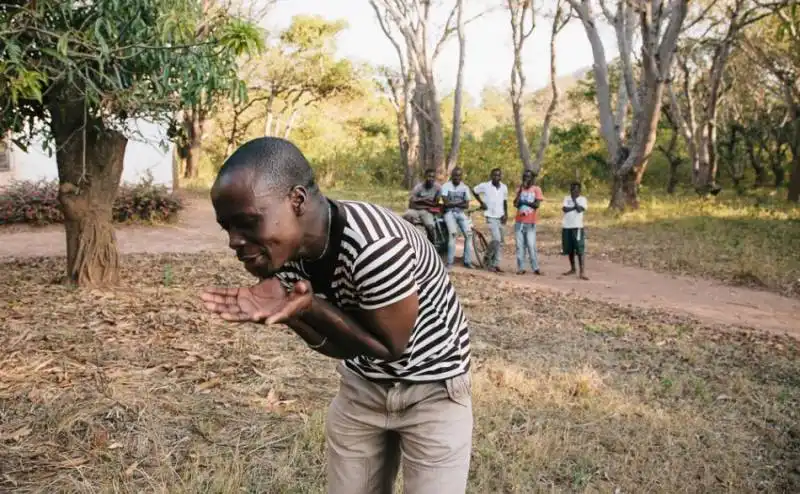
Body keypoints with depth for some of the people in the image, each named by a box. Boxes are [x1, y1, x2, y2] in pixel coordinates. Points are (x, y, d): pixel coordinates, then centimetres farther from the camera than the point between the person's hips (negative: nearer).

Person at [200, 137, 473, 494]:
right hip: (360, 386, 6)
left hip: (431, 390, -5)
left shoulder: (374, 245, -36)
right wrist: (282, 307, -25)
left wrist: (309, 306, -34)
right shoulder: (282, 250, -13)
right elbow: (333, 341, -6)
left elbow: (390, 346, -22)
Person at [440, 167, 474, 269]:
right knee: (453, 233, -26)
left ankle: (467, 261, -5)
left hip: (461, 213, 4)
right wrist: (460, 203, -9)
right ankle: (450, 261, -20)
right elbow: (446, 203, -13)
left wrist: (453, 203, -12)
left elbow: (466, 205, 1)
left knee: (469, 233, -14)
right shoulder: (446, 186, -2)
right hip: (449, 213, -4)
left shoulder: (465, 187, 8)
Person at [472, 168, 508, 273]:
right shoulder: (485, 186, -8)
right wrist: (481, 202, 2)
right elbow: (474, 191, 8)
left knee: (500, 241, 7)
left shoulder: (504, 187, 4)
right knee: (496, 239, -18)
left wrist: (506, 214, 4)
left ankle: (495, 264, 15)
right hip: (491, 216, -5)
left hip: (500, 217, 5)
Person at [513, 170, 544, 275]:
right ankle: (520, 268, 3)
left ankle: (535, 268, -3)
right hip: (519, 222, 4)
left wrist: (524, 202, -11)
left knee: (531, 246, -8)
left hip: (530, 223, -3)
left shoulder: (536, 189, 1)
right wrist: (521, 190, -6)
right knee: (520, 246, 1)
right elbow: (515, 204, -2)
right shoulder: (520, 189, 12)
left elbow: (537, 204, -10)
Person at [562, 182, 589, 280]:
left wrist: (574, 199, -7)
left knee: (579, 250, -9)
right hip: (566, 226, 4)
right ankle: (572, 269, 25)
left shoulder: (582, 199, 2)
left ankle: (582, 272, -11)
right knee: (569, 250, 11)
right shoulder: (567, 198, 11)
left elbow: (579, 209, -15)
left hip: (577, 227, -4)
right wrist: (575, 207, -8)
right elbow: (564, 209, -4)